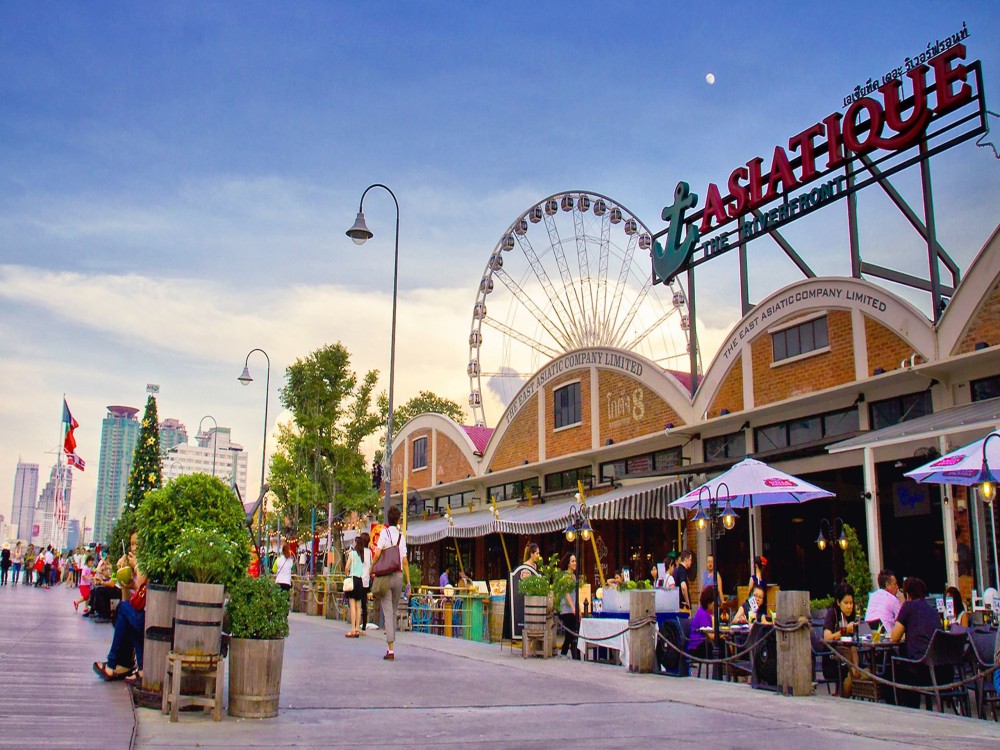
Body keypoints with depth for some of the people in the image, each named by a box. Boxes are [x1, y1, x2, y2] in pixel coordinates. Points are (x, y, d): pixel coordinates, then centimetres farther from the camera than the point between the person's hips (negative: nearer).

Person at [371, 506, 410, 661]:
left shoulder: (384, 533, -2)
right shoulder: (401, 536, 7)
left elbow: (377, 553, -14)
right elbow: (405, 561, 5)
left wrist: (372, 567, 3)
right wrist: (408, 583, 8)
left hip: (385, 576, -3)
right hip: (398, 576, 3)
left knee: (387, 612, -5)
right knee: (394, 611, 15)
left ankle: (391, 650, -11)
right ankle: (390, 646, 22)